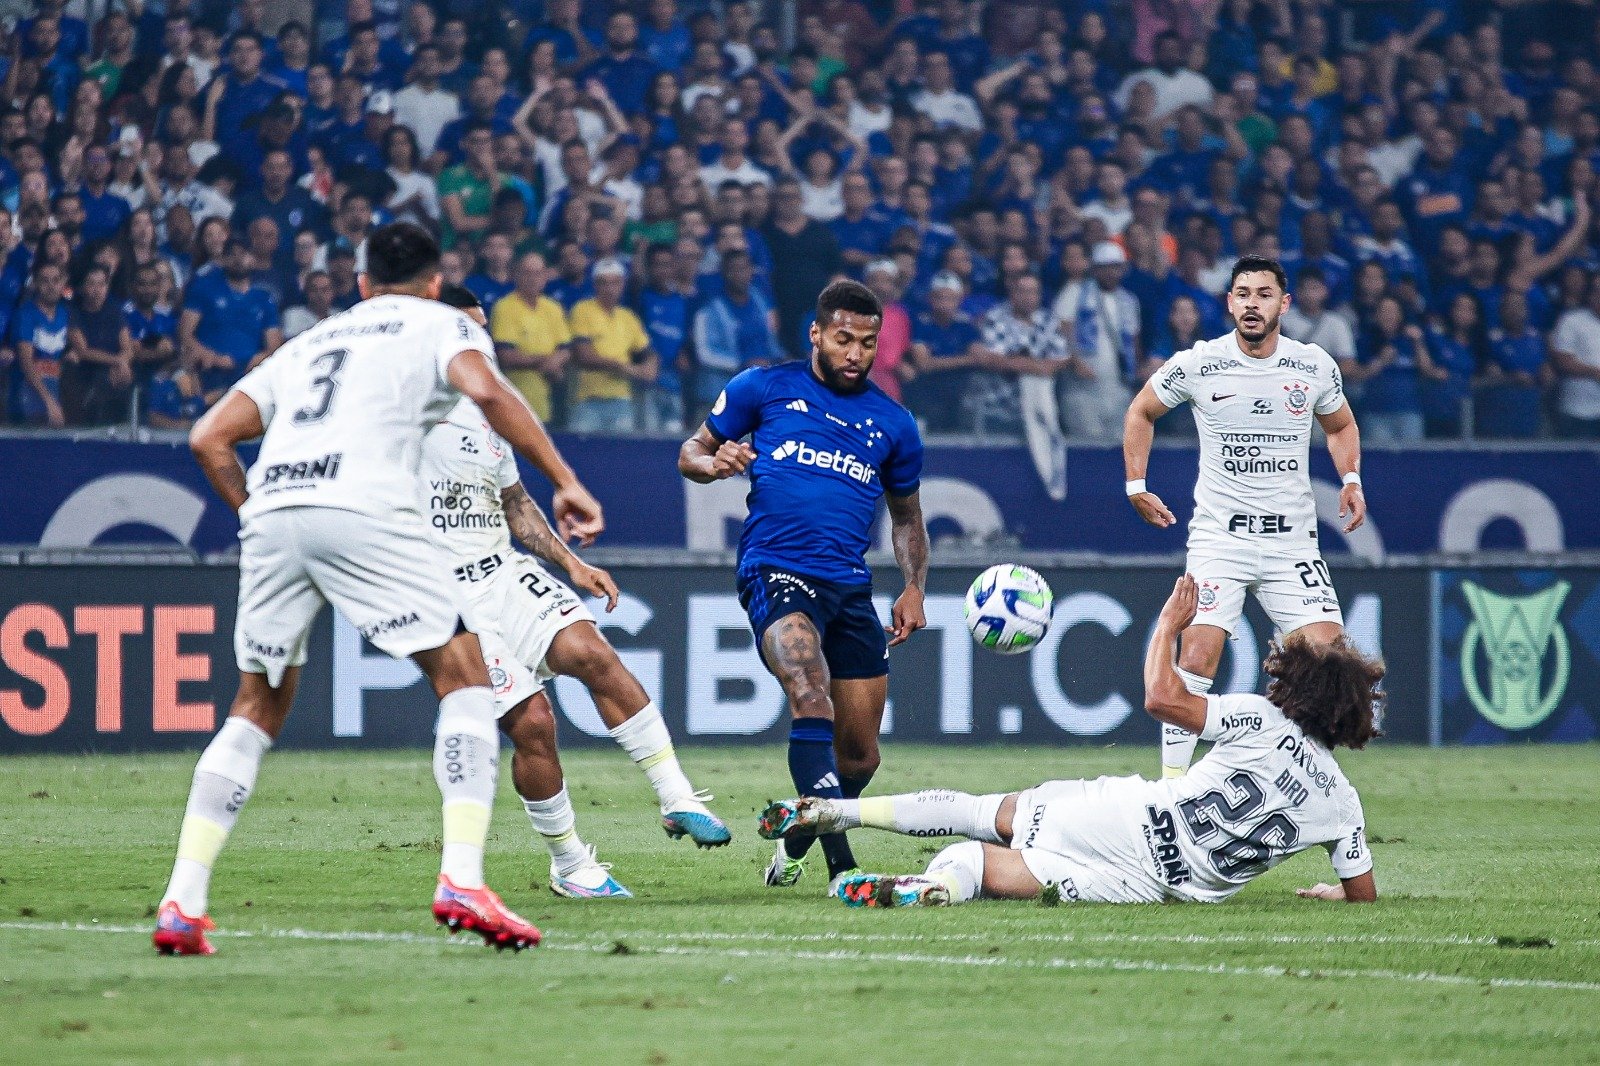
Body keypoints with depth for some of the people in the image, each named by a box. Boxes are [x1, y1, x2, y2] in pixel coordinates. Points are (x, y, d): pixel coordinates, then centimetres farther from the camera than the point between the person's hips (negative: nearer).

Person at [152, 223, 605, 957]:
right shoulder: (441, 325, 19)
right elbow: (483, 388, -5)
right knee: (464, 676, 3)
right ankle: (462, 881, -13)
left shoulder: (311, 341, 33)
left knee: (257, 709, 17)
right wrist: (564, 481, -4)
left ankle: (181, 904, 9)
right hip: (363, 506, -5)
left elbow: (209, 438, 24)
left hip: (271, 511, 5)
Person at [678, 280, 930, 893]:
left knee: (859, 754, 5)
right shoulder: (766, 388, 6)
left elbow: (906, 516, 26)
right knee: (812, 700, -29)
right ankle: (842, 864, -37)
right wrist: (714, 463, -11)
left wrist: (914, 589, 11)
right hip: (775, 571, -5)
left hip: (851, 587, 5)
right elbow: (691, 452, 13)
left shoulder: (893, 424, 14)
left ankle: (799, 839, 35)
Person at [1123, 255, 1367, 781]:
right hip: (1218, 535, -2)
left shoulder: (1315, 366, 2)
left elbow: (1341, 426, 22)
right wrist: (1136, 486, 7)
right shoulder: (1197, 364, -4)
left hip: (1292, 538, 2)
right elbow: (1140, 412, 14)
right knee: (1198, 657, -16)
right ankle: (1171, 778, -8)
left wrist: (1351, 480, 5)